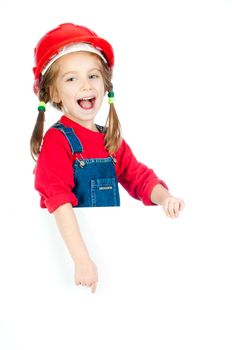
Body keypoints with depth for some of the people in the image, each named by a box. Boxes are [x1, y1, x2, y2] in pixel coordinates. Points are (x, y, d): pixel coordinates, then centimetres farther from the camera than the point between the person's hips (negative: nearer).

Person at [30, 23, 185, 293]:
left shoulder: (112, 141, 10)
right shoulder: (56, 141, -11)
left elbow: (139, 178, 14)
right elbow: (58, 200, -22)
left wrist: (164, 198, -9)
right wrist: (82, 260, -32)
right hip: (66, 248, -5)